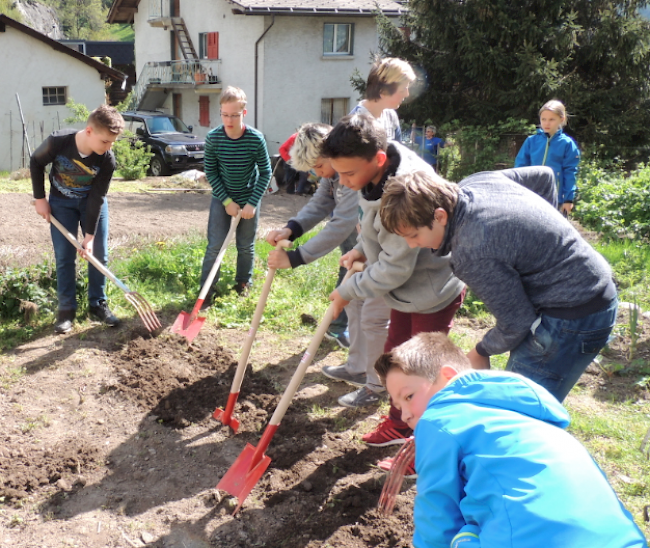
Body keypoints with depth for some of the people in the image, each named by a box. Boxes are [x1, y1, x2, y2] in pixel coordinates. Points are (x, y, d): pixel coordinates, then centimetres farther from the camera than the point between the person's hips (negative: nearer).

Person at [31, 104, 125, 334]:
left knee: (98, 255, 1)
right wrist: (40, 198, -7)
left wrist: (90, 235, -20)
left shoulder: (107, 160, -27)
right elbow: (36, 163, -10)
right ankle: (66, 309, 9)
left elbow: (97, 199, -21)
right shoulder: (57, 142, -31)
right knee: (64, 257, -1)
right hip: (61, 202, -1)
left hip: (92, 202, 1)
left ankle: (97, 304, 16)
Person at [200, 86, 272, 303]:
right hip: (222, 198, 0)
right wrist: (227, 201, -12)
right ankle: (206, 292, 3)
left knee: (246, 246, 13)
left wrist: (252, 203, -15)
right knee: (215, 245, -4)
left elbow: (265, 172, -10)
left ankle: (243, 282, 35)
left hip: (249, 198, 0)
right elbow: (210, 172, -7)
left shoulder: (256, 139, -18)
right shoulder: (213, 138, -16)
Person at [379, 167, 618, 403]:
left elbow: (516, 325, -21)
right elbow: (544, 175, 14)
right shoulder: (476, 181, -3)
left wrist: (481, 352, -1)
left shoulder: (473, 254, -31)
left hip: (573, 318, -11)